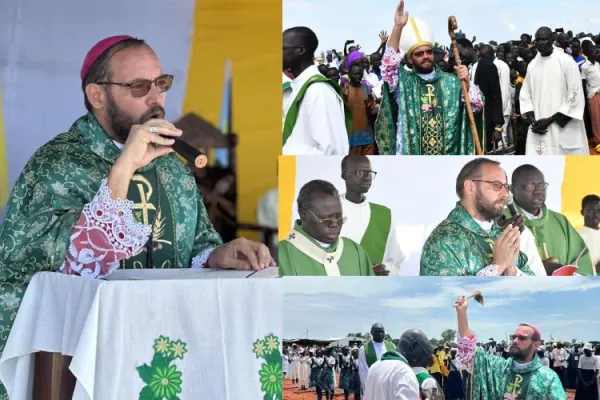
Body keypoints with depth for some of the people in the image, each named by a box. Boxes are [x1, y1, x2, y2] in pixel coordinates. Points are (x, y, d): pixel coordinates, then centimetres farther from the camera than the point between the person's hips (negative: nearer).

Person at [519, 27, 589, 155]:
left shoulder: (566, 61, -4)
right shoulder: (532, 65, 10)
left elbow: (575, 97, -8)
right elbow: (525, 96, 14)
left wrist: (550, 120, -11)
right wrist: (532, 120, -4)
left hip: (564, 129, -4)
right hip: (539, 131, 4)